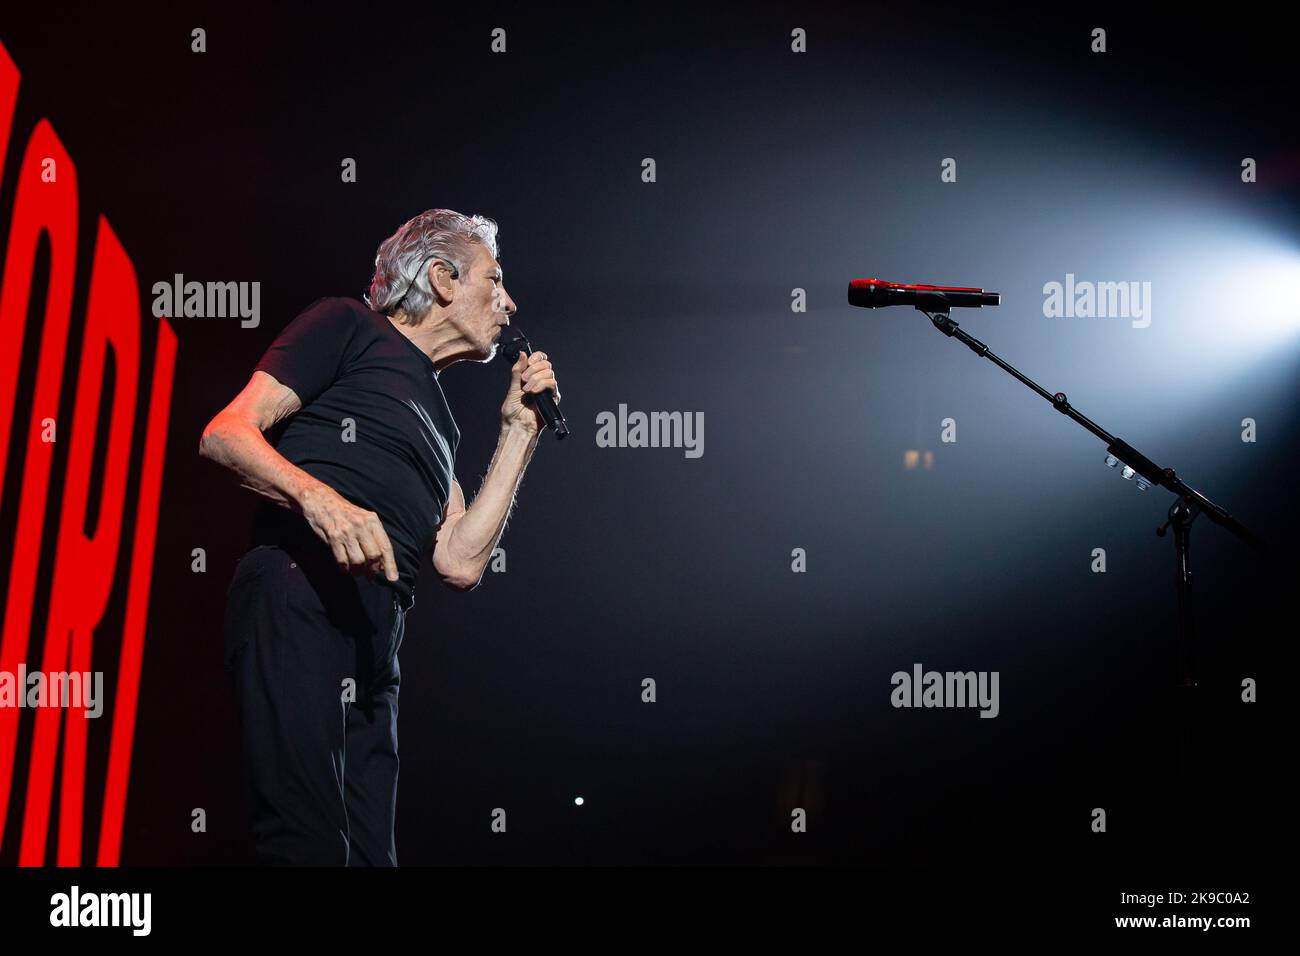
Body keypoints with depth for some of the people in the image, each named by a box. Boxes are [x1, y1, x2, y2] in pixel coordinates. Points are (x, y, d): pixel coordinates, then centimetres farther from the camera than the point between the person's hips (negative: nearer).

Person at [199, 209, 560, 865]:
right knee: (314, 849, -22)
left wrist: (519, 429, 26)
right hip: (298, 597, -8)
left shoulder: (437, 421, 34)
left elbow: (459, 563, 21)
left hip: (375, 644, 8)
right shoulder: (347, 328, 12)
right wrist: (319, 498, -20)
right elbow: (225, 435, 0)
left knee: (367, 852, 1)